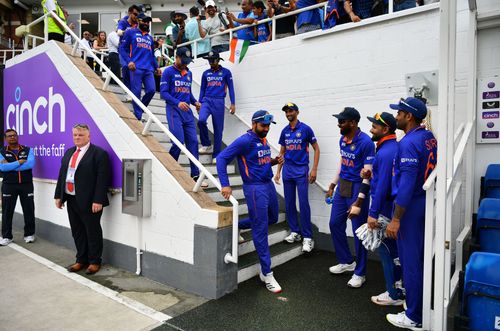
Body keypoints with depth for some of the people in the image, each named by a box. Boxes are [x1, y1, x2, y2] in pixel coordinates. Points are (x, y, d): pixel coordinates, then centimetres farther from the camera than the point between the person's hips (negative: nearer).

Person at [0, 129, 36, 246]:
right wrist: (19, 162, -14)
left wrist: (10, 166, -12)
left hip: (26, 184, 0)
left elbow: (31, 164, -13)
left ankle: (29, 234, 18)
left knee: (29, 210, 4)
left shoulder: (28, 150, 5)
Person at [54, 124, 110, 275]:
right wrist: (58, 195, 11)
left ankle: (94, 261, 18)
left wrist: (98, 200, -20)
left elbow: (102, 179, -16)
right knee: (77, 232, 15)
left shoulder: (99, 153, -10)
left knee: (93, 232, 5)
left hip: (89, 202, -7)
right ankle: (81, 260, 28)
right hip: (71, 200, 7)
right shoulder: (69, 152, 15)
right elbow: (62, 175, 17)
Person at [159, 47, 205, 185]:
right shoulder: (168, 72, 0)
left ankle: (195, 175, 4)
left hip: (187, 111, 6)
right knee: (179, 141, -13)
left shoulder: (189, 73, 19)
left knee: (193, 141, 0)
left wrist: (195, 102, 7)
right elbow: (163, 92, -7)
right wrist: (177, 103, -21)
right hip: (174, 110, -6)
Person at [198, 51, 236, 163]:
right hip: (207, 100, 2)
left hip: (219, 103, -2)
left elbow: (231, 88, 5)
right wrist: (200, 103, 14)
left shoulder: (226, 72, 4)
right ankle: (206, 144, -2)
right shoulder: (206, 73, 12)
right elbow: (202, 89, 18)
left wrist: (233, 104, -2)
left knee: (218, 129, 0)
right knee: (201, 120, -24)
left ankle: (216, 155, 9)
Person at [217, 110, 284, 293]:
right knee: (261, 231, -2)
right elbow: (222, 158, -17)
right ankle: (266, 273, 10)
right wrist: (225, 185, -23)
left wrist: (274, 161, 2)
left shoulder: (263, 140, 10)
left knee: (272, 218, 25)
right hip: (255, 188, -9)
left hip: (269, 184, 9)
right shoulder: (245, 141, -15)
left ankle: (234, 226, 38)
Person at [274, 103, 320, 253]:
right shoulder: (285, 131, 10)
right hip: (287, 170, 5)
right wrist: (278, 171, 13)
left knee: (303, 204, -7)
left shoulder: (305, 129, -5)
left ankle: (307, 237, 2)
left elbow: (316, 148, -2)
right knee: (289, 203, 8)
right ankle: (295, 232, 21)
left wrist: (314, 169, -8)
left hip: (301, 170, -5)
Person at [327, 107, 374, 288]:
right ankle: (347, 261, 34)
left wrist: (358, 202, -23)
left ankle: (359, 273, 21)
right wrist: (333, 185, 21)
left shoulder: (365, 142, -19)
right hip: (342, 186, 8)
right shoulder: (343, 139, 5)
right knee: (335, 224, 14)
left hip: (357, 189, -8)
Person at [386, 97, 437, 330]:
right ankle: (422, 304, 36)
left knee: (409, 260, 2)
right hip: (426, 203, 9)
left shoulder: (409, 143, -20)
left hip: (410, 206, -9)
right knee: (421, 256, 20)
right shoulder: (429, 137, 7)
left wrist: (396, 219, -22)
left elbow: (407, 183, -25)